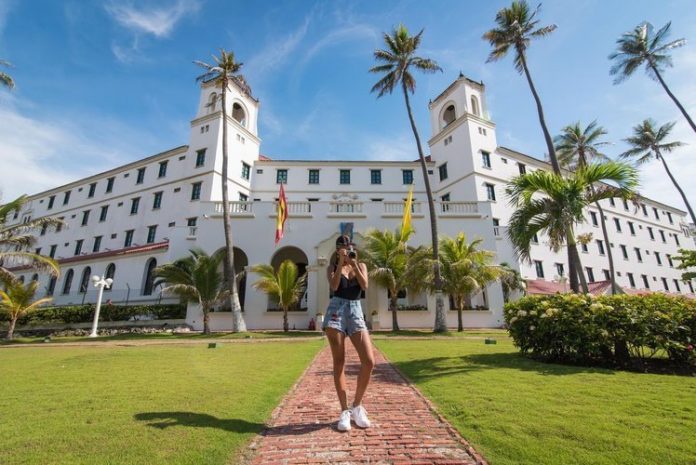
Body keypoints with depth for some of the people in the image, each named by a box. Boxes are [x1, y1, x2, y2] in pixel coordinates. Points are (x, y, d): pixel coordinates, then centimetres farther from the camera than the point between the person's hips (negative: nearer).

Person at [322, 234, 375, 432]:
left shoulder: (361, 265, 13)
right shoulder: (332, 267, 9)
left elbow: (365, 286, -4)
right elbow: (333, 286, -11)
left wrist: (354, 264, -11)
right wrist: (341, 264, -13)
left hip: (356, 312, 2)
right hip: (336, 311, -2)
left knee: (369, 361, -8)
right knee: (339, 363, -1)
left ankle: (357, 406, 11)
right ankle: (345, 411, 11)